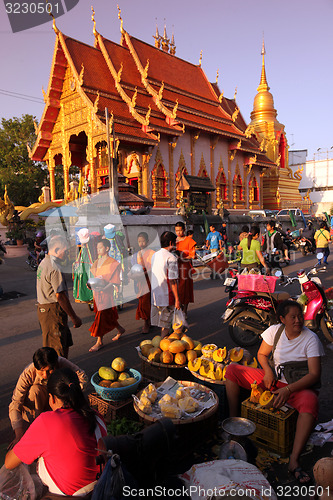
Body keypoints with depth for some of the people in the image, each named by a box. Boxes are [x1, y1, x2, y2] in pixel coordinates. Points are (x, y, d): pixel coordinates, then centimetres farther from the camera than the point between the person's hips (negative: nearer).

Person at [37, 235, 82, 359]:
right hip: (53, 311, -10)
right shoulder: (54, 268, -20)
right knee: (57, 350, -3)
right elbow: (60, 296, -23)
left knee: (66, 344, 20)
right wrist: (74, 317, -18)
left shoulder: (44, 263, 13)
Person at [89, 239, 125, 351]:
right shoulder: (97, 262, 12)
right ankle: (120, 330, 36)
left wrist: (104, 288, -27)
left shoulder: (112, 263, -12)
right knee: (108, 316, 15)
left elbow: (114, 281, -15)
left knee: (102, 316, -3)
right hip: (97, 292, 7)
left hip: (106, 293, -7)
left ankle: (99, 342, 8)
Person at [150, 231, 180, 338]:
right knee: (165, 326, 4)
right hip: (167, 297, -7)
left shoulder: (154, 255, 8)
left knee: (161, 323, 18)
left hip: (155, 296, 7)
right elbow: (172, 281, -19)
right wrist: (177, 299, -15)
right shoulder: (171, 257, -16)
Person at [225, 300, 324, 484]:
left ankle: (294, 460, -37)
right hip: (272, 379, 4)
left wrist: (288, 390, -29)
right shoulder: (274, 331, -4)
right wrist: (268, 371, -10)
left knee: (310, 401, -40)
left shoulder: (311, 338, -14)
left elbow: (314, 374, -19)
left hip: (297, 385, -4)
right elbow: (262, 354, 11)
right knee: (232, 370, -8)